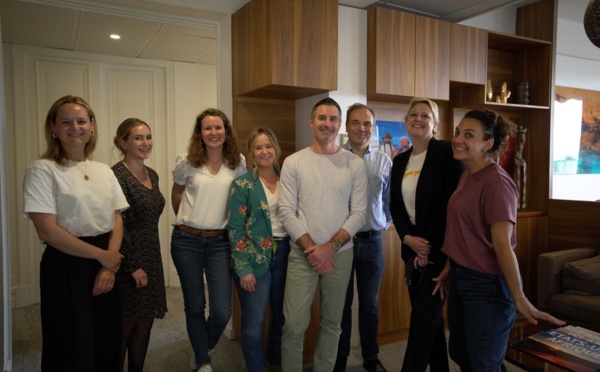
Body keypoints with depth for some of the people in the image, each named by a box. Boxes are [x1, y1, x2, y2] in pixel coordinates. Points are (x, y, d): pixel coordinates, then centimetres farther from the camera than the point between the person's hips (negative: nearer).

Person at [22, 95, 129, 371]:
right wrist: (102, 256, -13)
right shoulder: (42, 170, -7)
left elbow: (117, 221, 5)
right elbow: (47, 231, -15)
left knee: (108, 344, 12)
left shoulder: (104, 171, 9)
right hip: (66, 267, -5)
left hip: (106, 265, 5)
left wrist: (109, 267, -9)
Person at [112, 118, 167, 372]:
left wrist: (149, 262, 16)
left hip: (152, 259, 8)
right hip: (129, 262, -8)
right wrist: (133, 266, -17)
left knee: (145, 323, 15)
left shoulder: (152, 174, 10)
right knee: (125, 326, 5)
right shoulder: (117, 175, -15)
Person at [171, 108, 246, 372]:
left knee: (222, 311, -1)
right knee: (194, 305, 10)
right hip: (186, 241, 0)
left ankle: (202, 351, 33)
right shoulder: (187, 162, -2)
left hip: (220, 241, 1)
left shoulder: (239, 162, 0)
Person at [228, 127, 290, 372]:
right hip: (255, 257, -4)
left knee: (282, 314, 16)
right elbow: (235, 228, -10)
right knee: (254, 321, 3)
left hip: (284, 253, 4)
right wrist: (244, 268, -13)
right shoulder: (242, 184, -7)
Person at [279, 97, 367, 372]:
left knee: (332, 323, 14)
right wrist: (312, 249, -12)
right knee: (294, 325, 1)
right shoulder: (293, 162, -1)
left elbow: (358, 213, -3)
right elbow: (287, 212, -5)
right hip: (303, 254, -1)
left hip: (341, 254, 1)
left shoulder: (355, 164, 1)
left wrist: (330, 247, -12)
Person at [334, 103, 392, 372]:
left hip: (372, 241, 3)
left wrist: (385, 224, 6)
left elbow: (389, 199, 12)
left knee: (370, 304, 16)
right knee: (342, 304, 12)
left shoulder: (384, 162, 4)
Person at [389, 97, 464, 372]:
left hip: (438, 248, -6)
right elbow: (395, 205, 10)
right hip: (412, 248, 6)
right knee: (430, 316, 15)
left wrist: (430, 244, -14)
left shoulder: (447, 152, -8)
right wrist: (408, 238, -6)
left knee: (423, 317, -3)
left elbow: (452, 202, -14)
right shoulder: (400, 161, 11)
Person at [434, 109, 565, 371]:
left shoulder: (496, 182, -19)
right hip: (460, 278, 9)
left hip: (488, 285, -9)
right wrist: (449, 268, 15)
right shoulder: (466, 176, 7)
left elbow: (502, 244, -23)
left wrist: (519, 298, -23)